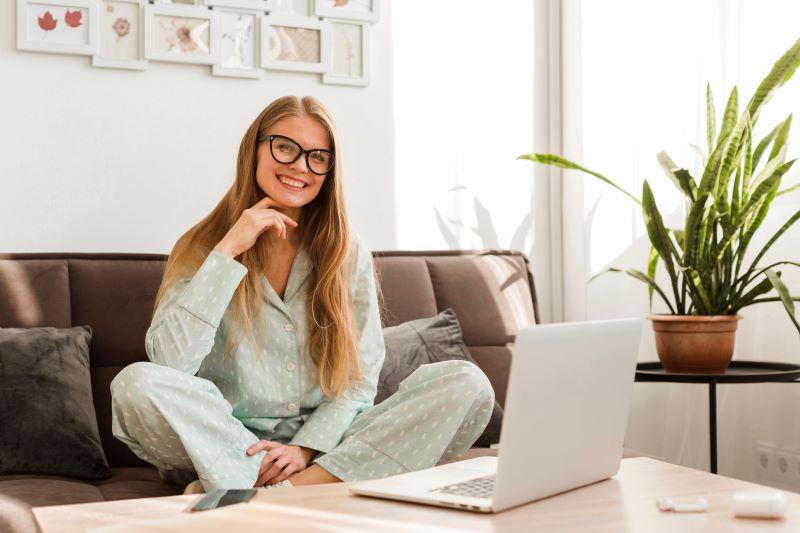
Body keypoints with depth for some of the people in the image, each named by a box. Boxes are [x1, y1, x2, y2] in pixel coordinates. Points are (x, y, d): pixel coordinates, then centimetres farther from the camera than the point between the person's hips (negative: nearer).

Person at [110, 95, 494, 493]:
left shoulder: (349, 256, 8)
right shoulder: (203, 248, 2)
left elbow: (360, 379, 3)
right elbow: (168, 363, -14)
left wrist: (305, 448, -15)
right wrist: (229, 250, -15)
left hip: (325, 443, 2)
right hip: (229, 449, -2)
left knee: (467, 384, -18)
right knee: (136, 384, -30)